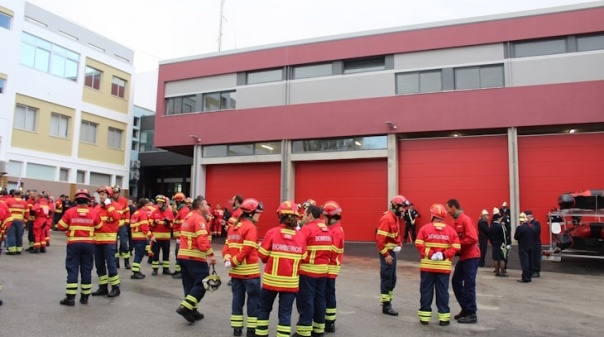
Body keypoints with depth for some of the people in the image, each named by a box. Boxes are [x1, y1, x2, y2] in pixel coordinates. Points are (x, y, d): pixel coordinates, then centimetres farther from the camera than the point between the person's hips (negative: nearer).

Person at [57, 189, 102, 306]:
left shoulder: (70, 212, -6)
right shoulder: (93, 213, -4)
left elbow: (61, 226, 1)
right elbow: (99, 227, 9)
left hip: (74, 243, -1)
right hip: (88, 244, 1)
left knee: (72, 270, 3)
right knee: (86, 270, 9)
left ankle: (70, 297, 1)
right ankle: (84, 297, 16)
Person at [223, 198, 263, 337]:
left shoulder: (233, 226, 12)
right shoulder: (250, 227, -13)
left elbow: (227, 245, 7)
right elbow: (247, 249, -21)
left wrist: (228, 259, -6)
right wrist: (233, 262, -14)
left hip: (236, 270, 7)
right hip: (250, 271, -7)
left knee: (237, 298, 13)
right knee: (254, 299, 4)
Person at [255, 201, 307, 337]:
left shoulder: (272, 232, -10)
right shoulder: (301, 237, -5)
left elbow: (262, 255, -4)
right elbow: (302, 259, 1)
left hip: (271, 279, 0)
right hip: (291, 281, 1)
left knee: (264, 308, 19)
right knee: (285, 312, 9)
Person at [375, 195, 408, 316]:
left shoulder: (396, 218, 10)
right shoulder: (387, 219, -20)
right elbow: (380, 239, -23)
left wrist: (399, 245, 8)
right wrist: (386, 255, -21)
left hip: (392, 252, 10)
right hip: (387, 253, -10)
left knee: (392, 278, 15)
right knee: (386, 278, -3)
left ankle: (388, 301, 26)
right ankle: (386, 306, 6)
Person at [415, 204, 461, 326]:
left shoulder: (425, 228, -3)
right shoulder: (451, 230, 2)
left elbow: (419, 244, -10)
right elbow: (456, 247, -6)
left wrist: (429, 254, -8)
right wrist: (444, 255, -6)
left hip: (427, 265, -1)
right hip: (444, 267, 1)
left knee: (426, 291, 7)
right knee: (442, 292, 8)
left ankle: (424, 316, 13)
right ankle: (444, 317, 13)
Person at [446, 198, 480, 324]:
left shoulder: (466, 220, -17)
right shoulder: (456, 221, 10)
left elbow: (473, 239, -24)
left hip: (471, 256, -9)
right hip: (463, 256, 9)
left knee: (469, 285, -4)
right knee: (456, 282, 11)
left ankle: (472, 314, 5)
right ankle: (465, 309, 22)